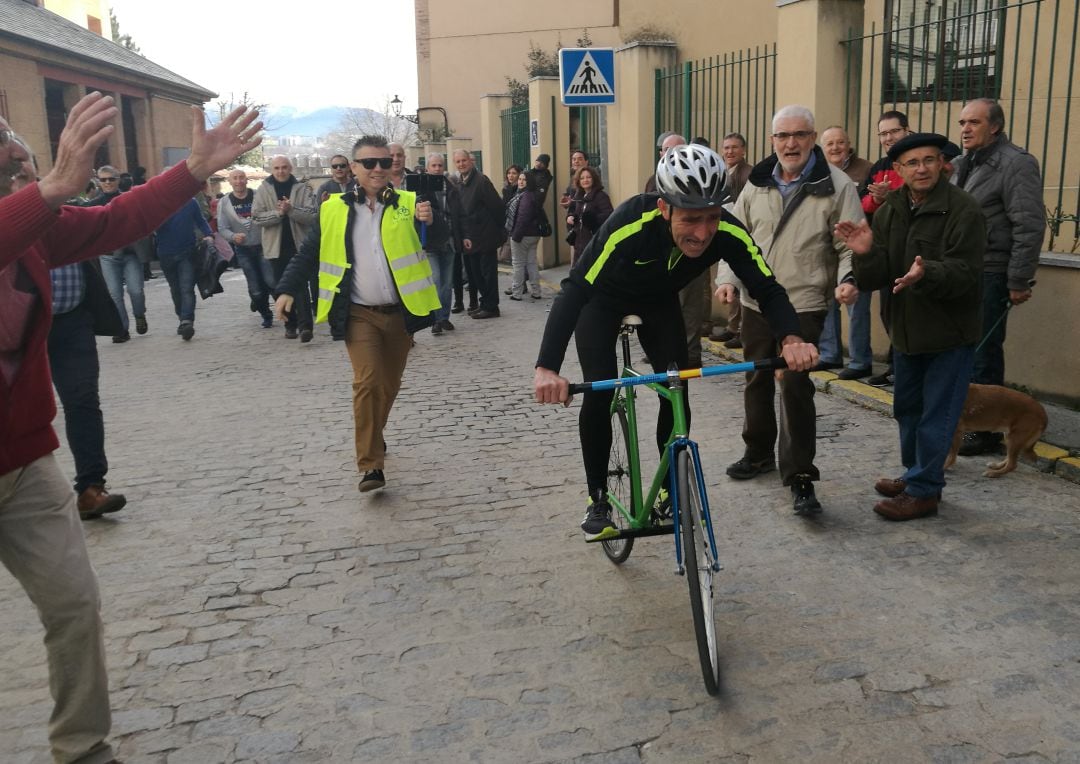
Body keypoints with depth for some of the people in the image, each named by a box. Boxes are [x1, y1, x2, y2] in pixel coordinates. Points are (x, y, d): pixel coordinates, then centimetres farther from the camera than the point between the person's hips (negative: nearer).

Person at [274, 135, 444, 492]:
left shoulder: (408, 204, 2)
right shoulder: (333, 209, 3)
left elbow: (440, 237, -11)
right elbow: (308, 254, 9)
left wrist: (431, 221, -32)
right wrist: (288, 289, -1)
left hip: (400, 312, 2)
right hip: (359, 314, -1)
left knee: (389, 384, 12)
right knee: (368, 382, -13)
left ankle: (372, 436, 38)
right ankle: (371, 464, -8)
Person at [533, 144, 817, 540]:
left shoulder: (729, 234, -32)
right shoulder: (631, 223, -43)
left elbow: (768, 288, -26)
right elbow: (575, 288, -47)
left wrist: (792, 338, -48)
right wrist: (547, 368, -60)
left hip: (659, 300, 3)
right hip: (603, 297, -3)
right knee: (599, 392, -15)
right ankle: (598, 498, 4)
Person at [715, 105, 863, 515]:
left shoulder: (835, 186, -6)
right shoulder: (757, 184, 7)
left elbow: (850, 245, -6)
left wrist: (847, 277, -25)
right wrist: (727, 278, -1)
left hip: (804, 305, -5)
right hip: (756, 302, 5)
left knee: (795, 386, -11)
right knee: (757, 380, 17)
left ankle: (800, 477, -2)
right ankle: (759, 451, 36)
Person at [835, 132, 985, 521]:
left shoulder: (963, 208, -15)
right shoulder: (889, 210, 3)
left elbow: (965, 273, -21)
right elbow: (878, 277, -2)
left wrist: (927, 273, -40)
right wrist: (866, 253, -23)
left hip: (949, 331, -7)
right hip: (906, 328, 7)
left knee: (935, 414, 0)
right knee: (907, 408, 18)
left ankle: (923, 490, 9)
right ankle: (916, 473, 34)